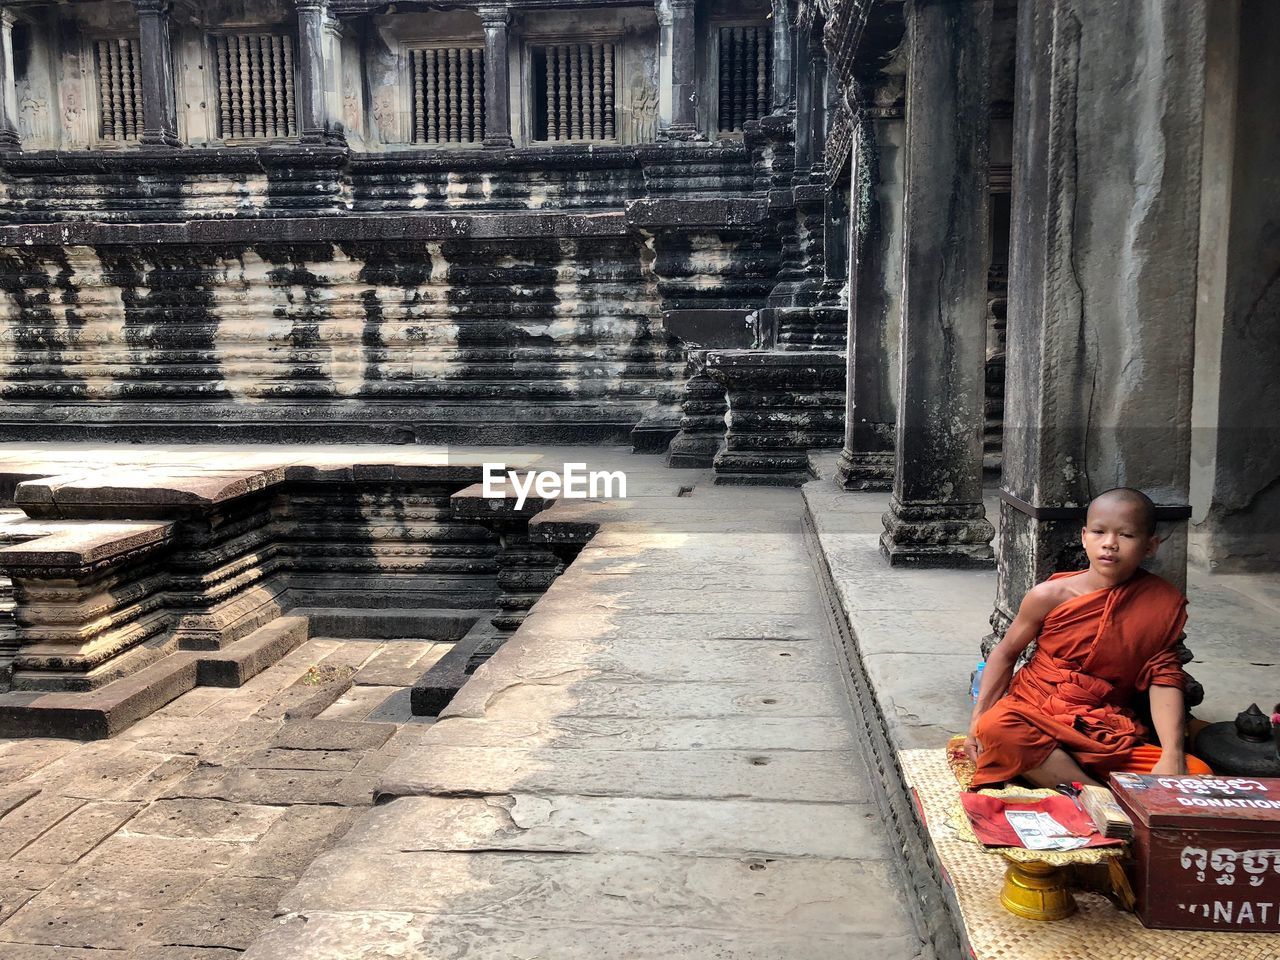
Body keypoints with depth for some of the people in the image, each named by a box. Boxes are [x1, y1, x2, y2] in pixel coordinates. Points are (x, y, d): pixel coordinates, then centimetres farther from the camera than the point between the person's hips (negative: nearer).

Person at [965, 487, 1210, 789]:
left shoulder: (1165, 603, -1)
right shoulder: (1050, 595, -5)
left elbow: (1164, 678, -2)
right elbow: (1007, 651, 6)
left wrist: (1173, 753, -16)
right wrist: (978, 718, -3)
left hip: (1109, 732, 1)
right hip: (1035, 713, -1)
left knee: (1197, 774, -23)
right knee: (995, 727, -36)